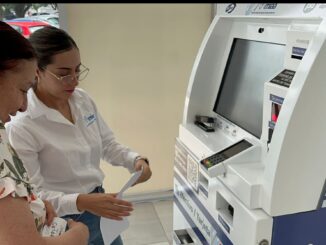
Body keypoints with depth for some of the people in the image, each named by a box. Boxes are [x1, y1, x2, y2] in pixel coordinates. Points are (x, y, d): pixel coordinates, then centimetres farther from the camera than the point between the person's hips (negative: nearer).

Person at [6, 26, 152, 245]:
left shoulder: (83, 100, -5)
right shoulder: (21, 126, -24)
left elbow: (108, 144, 4)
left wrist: (136, 160, -14)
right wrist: (81, 202, -34)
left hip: (99, 209, 6)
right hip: (63, 224, -6)